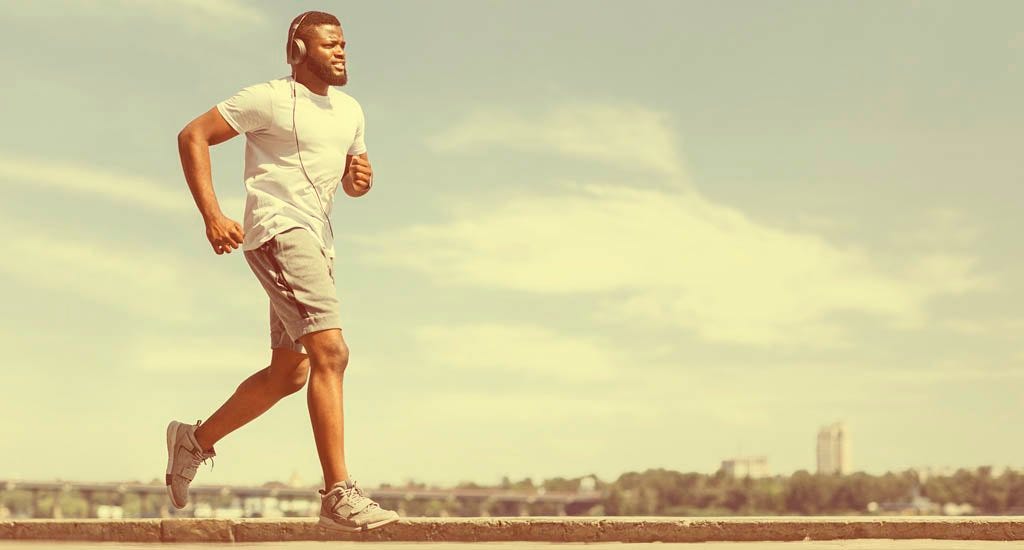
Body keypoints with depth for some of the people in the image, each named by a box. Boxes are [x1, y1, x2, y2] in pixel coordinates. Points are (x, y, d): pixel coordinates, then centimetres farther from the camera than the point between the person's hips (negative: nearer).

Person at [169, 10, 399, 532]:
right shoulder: (270, 98, -4)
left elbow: (351, 180, 29)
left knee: (287, 375, 15)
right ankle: (338, 495, -26)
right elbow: (192, 136, -6)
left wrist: (360, 179, 2)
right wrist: (213, 216, -15)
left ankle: (196, 439, 34)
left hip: (317, 242, 9)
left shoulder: (350, 111, 19)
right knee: (330, 352, -22)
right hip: (278, 231, -9)